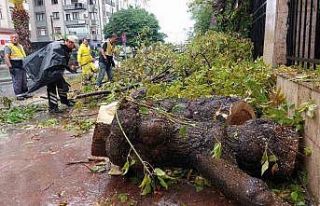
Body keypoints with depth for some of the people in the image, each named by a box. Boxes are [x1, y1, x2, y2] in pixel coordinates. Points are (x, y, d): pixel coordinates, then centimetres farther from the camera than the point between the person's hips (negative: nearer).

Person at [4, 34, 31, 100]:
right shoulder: (8, 46, -4)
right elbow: (6, 57, -13)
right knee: (17, 82, -7)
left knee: (24, 81, 10)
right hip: (15, 67, -7)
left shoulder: (20, 46, 20)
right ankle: (18, 95, -3)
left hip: (22, 66, 8)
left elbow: (24, 56, 27)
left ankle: (24, 93, 19)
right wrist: (10, 67, -22)